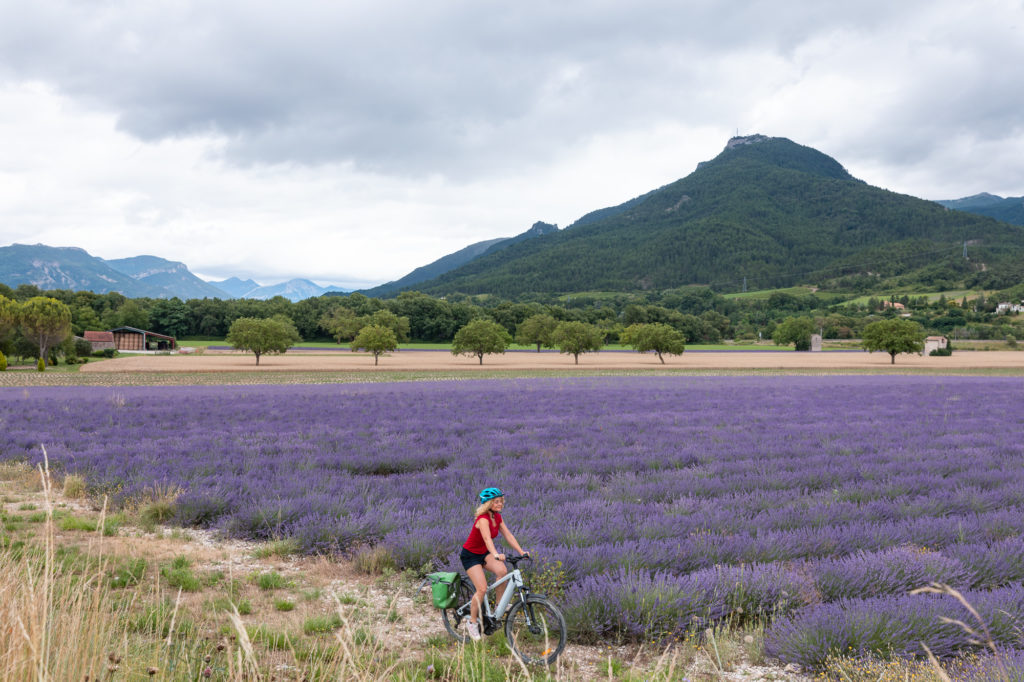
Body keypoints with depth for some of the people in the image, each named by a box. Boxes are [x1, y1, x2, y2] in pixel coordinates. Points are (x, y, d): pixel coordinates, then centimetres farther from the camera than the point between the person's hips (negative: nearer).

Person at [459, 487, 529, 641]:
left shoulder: (497, 517, -2)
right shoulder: (483, 519, -27)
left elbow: (508, 535, -3)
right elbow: (487, 538, -43)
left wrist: (521, 552, -15)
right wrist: (496, 555, -60)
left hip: (484, 553, 7)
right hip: (470, 555, -7)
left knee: (502, 571, -22)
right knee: (482, 589, -19)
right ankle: (472, 623, 0)